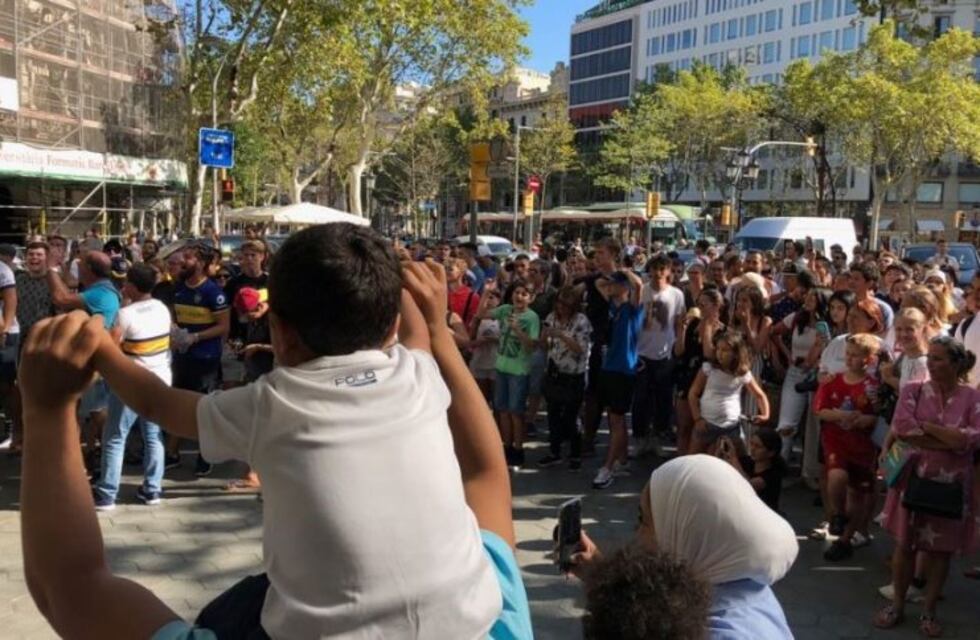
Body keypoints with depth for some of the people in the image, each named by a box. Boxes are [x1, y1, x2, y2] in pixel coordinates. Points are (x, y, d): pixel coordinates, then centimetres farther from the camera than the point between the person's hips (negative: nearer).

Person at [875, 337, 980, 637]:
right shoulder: (913, 390, -3)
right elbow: (901, 427, -18)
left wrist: (927, 427, -17)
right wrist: (951, 442, -17)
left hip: (952, 485, 0)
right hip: (914, 478, 0)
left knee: (941, 548, 10)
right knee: (905, 543, 8)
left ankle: (929, 611, 25)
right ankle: (897, 604, 24)